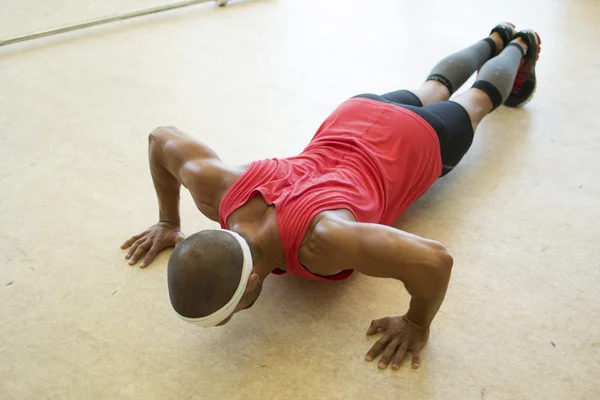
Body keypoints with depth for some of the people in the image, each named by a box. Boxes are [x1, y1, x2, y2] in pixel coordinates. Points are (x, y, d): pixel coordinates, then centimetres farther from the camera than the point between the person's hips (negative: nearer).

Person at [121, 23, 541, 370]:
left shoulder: (320, 241, -50)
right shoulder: (218, 193, -34)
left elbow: (436, 260, -55)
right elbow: (162, 138, -16)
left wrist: (417, 327, -38)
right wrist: (168, 223, -8)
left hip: (418, 142, -4)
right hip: (355, 117, 5)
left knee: (476, 101, 29)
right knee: (431, 92, 35)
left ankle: (520, 47, 61)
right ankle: (495, 39, 64)